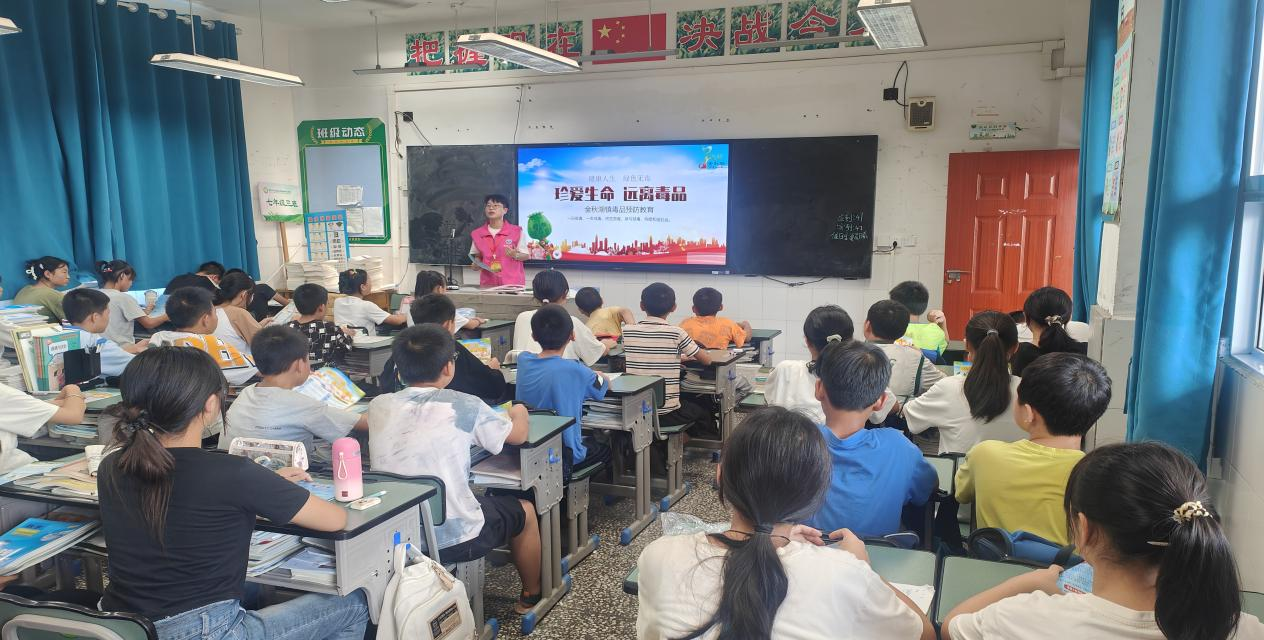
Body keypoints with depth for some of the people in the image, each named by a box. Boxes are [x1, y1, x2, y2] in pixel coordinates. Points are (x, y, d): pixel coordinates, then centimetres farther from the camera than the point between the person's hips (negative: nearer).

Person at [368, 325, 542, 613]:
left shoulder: (379, 406, -4)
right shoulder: (463, 407, -15)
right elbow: (519, 434, 1)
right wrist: (519, 411, 23)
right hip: (454, 540, -5)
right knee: (524, 511, 23)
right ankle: (531, 596, 42)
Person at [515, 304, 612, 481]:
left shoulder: (523, 361, -9)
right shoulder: (576, 372, -22)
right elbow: (605, 386, 1)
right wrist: (598, 376, 19)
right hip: (563, 457, -5)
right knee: (605, 448, 26)